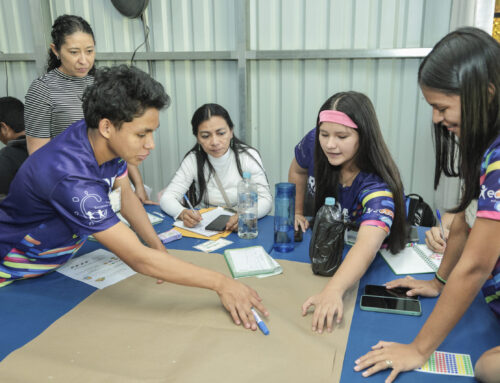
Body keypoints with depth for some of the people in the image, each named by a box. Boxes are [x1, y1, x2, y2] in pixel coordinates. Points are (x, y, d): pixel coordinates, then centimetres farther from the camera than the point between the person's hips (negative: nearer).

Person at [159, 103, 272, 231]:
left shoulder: (249, 156, -8)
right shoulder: (192, 160, -3)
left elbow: (266, 200, -12)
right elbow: (167, 197, -6)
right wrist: (183, 213, -29)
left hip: (242, 230, 0)